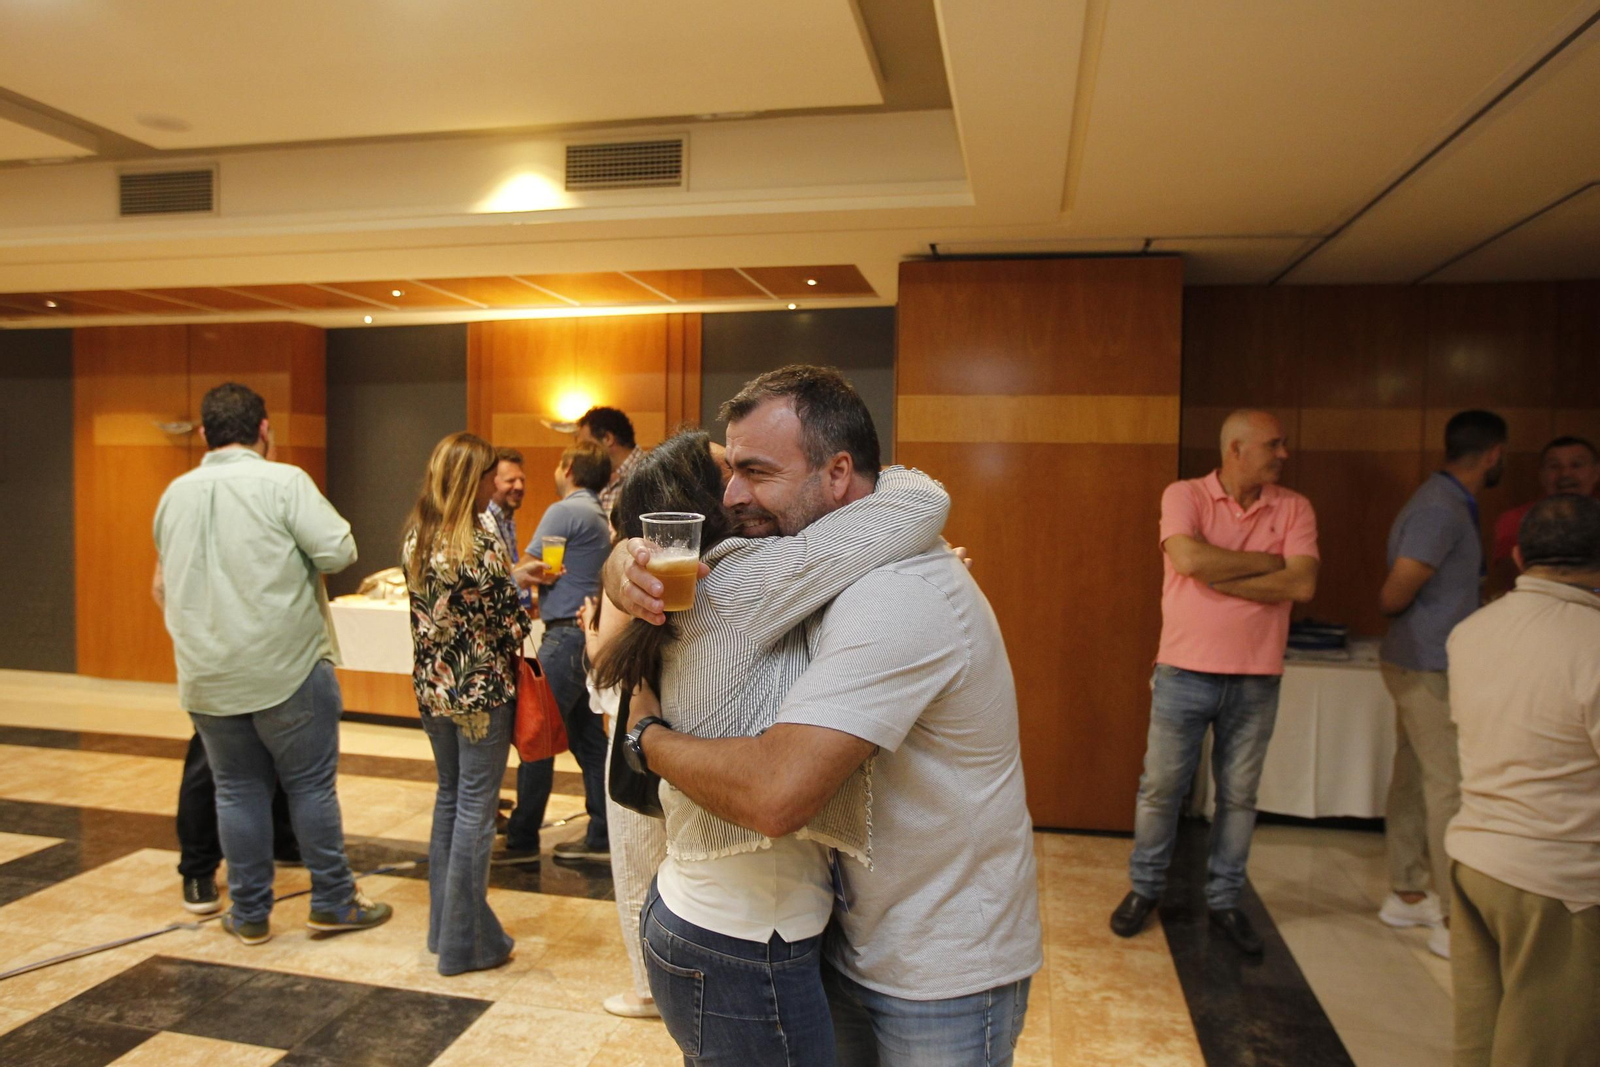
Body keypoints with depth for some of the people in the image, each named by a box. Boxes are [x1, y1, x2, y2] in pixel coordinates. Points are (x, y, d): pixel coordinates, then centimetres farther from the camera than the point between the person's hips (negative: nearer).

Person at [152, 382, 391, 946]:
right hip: (286, 667, -4)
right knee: (311, 785, 6)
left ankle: (249, 913, 22)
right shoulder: (283, 481, -11)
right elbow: (338, 550, -16)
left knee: (237, 790, 13)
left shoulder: (175, 493, 7)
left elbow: (165, 584, 18)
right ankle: (333, 901, 16)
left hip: (207, 676, 5)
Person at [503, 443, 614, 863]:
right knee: (587, 736, 12)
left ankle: (522, 840, 5)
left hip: (567, 635, -9)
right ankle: (600, 838, 17)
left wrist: (537, 575, 9)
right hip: (589, 633, 9)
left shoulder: (565, 512, -10)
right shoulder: (601, 516, 17)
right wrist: (544, 583, 1)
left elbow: (526, 571, -11)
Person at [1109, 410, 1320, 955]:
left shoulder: (1294, 508, 2)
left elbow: (1302, 584, -11)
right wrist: (1266, 562, -12)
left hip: (1256, 680, 3)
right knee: (1160, 787, 8)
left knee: (1239, 795, 13)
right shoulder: (1184, 495, -5)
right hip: (1185, 672, -2)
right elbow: (1189, 558, -23)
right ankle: (1144, 888, 27)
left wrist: (1219, 579, -15)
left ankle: (1224, 900, 30)